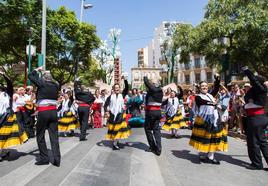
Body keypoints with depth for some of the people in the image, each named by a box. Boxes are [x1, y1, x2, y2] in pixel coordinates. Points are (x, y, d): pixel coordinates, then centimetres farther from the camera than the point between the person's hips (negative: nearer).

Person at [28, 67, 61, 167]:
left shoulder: (42, 83, -3)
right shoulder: (55, 85, 7)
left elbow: (30, 76, 11)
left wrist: (37, 69, 25)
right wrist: (48, 74, 28)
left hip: (43, 112, -4)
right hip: (53, 111, 4)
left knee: (40, 136, 11)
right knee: (54, 136, 5)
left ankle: (44, 158, 15)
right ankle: (56, 159, 6)